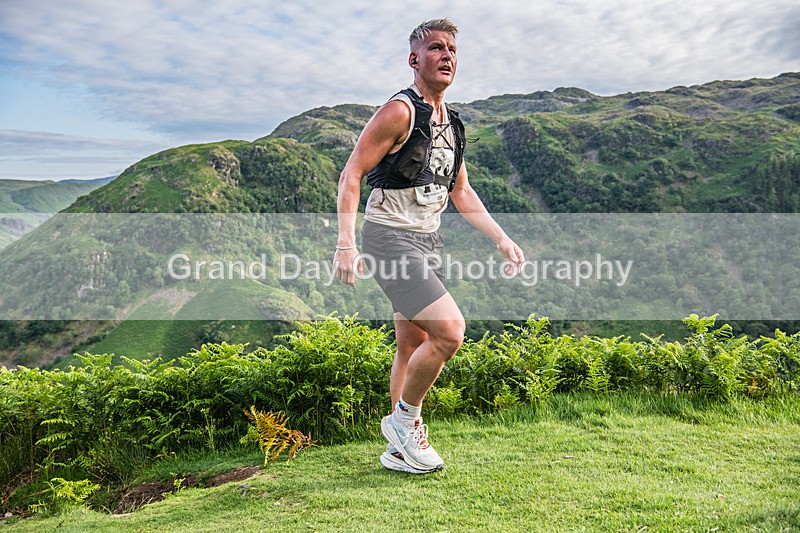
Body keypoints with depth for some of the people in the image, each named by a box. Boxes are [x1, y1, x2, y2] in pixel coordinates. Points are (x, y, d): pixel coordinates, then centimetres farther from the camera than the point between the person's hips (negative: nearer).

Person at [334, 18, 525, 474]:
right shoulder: (400, 111, -11)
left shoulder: (452, 124, 14)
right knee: (450, 330, -19)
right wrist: (346, 244, -24)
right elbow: (351, 174, -14)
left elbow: (461, 192, 22)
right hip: (389, 237, -8)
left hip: (428, 240, 8)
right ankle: (406, 417, 4)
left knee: (413, 347, 11)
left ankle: (399, 449, 24)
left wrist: (502, 239, 15)